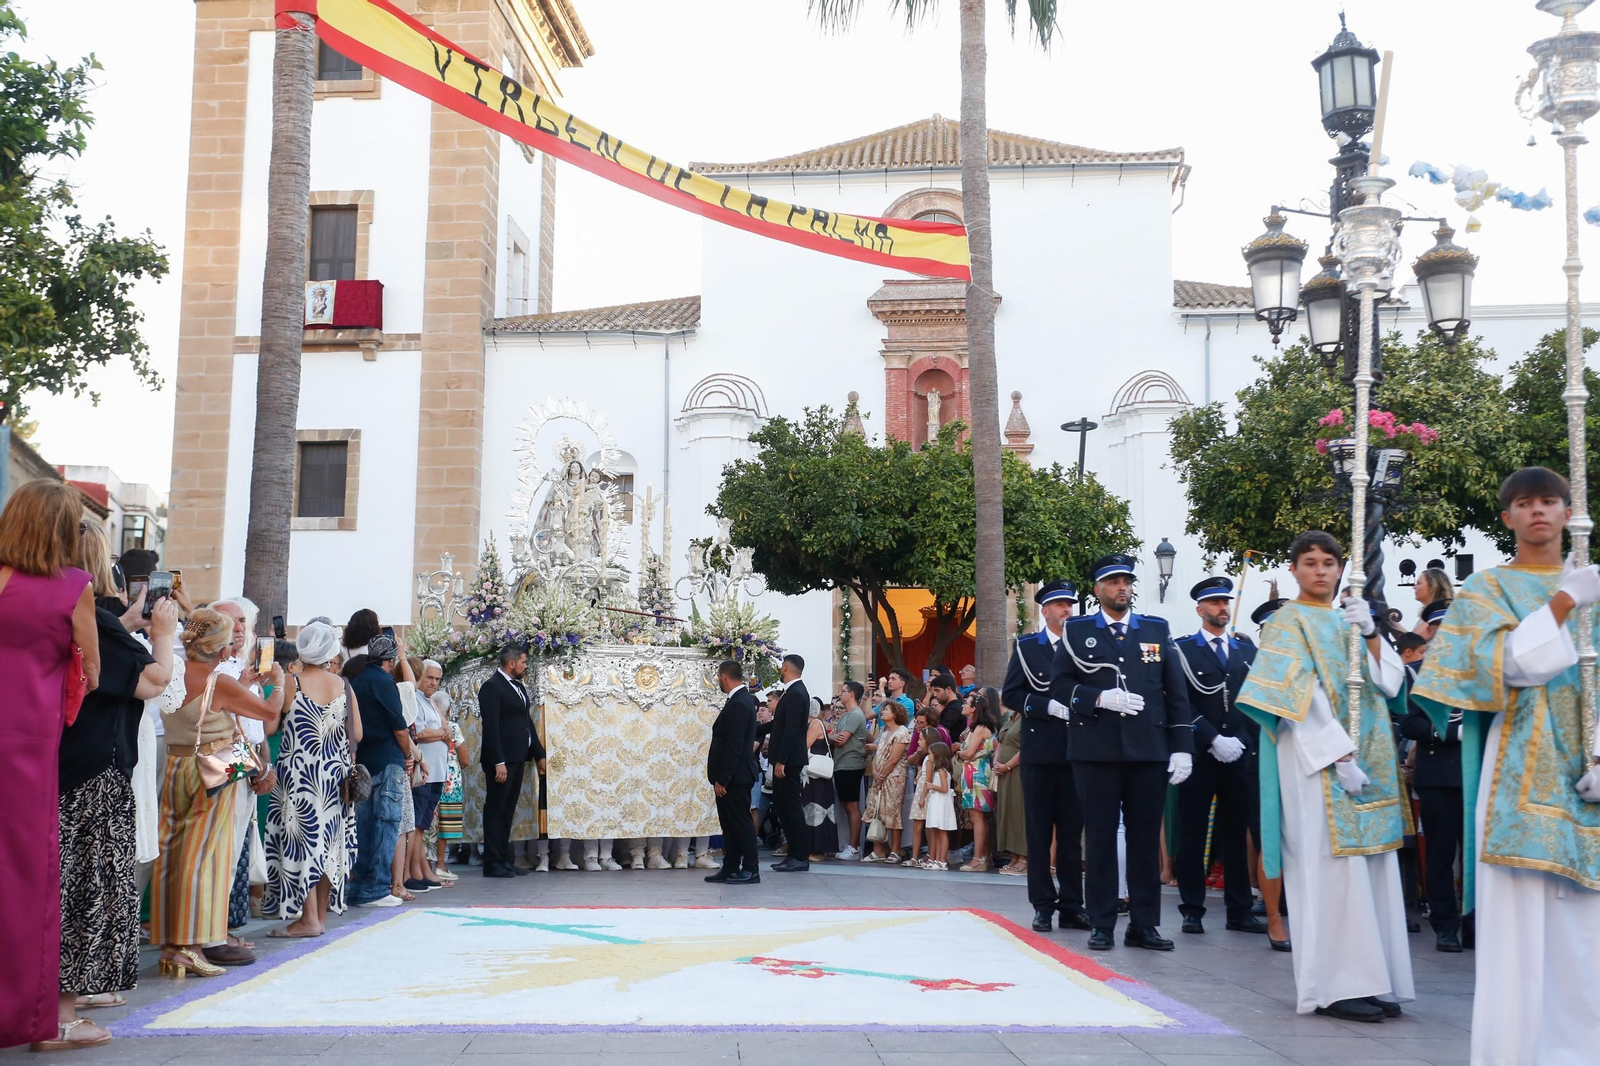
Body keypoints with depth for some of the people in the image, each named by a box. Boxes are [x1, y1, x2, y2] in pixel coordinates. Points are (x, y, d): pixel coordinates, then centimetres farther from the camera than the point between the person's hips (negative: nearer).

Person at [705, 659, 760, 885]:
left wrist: (722, 779, -21)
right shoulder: (740, 700, 12)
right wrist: (720, 777, 17)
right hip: (731, 776, 10)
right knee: (730, 822, 12)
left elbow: (734, 745, -23)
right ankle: (730, 868, 17)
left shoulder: (739, 704, -19)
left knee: (741, 822, -3)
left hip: (735, 776, -10)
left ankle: (751, 870, 2)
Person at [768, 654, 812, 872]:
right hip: (785, 758, 10)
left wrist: (781, 761, -22)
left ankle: (799, 857, -2)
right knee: (783, 804, 11)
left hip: (788, 759, -10)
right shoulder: (795, 691, 14)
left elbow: (792, 730, -21)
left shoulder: (795, 694, -16)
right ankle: (794, 853, 16)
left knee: (791, 805, -6)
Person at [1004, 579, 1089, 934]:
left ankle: (1071, 904, 13)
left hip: (1075, 751, 1)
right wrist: (1049, 706, -14)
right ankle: (1043, 904, 10)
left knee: (1072, 830, 6)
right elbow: (1011, 694, -2)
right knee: (1039, 830, 3)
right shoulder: (1026, 647, 4)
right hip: (1039, 751, -1)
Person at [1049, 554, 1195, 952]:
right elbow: (1060, 685, 1)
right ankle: (1102, 925, 10)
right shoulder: (1077, 631, 7)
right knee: (1100, 837, 3)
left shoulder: (1157, 630, 11)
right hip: (1096, 751, -1)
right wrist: (1100, 699, -14)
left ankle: (1144, 925, 12)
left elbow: (1176, 692, 8)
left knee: (1146, 837, 4)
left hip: (1149, 751, 1)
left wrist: (1182, 746, 1)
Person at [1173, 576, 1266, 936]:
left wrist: (1248, 743, -1)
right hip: (1200, 756, -3)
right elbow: (1182, 704, -6)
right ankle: (1192, 910, 7)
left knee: (1237, 835, 6)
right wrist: (1214, 740, -13)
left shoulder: (1247, 649, 13)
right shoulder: (1183, 650, 1)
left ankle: (1240, 911, 12)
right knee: (1192, 835, 1)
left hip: (1241, 757, 3)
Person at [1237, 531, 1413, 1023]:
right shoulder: (1288, 623, -1)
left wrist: (1370, 634, -6)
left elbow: (1390, 682, 9)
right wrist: (1340, 757, -18)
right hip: (1319, 760, -6)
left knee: (1371, 866, 4)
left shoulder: (1350, 619, 18)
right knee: (1333, 866, -9)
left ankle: (1370, 979, 10)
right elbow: (1303, 697, -12)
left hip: (1370, 760, 6)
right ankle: (1336, 986, -5)